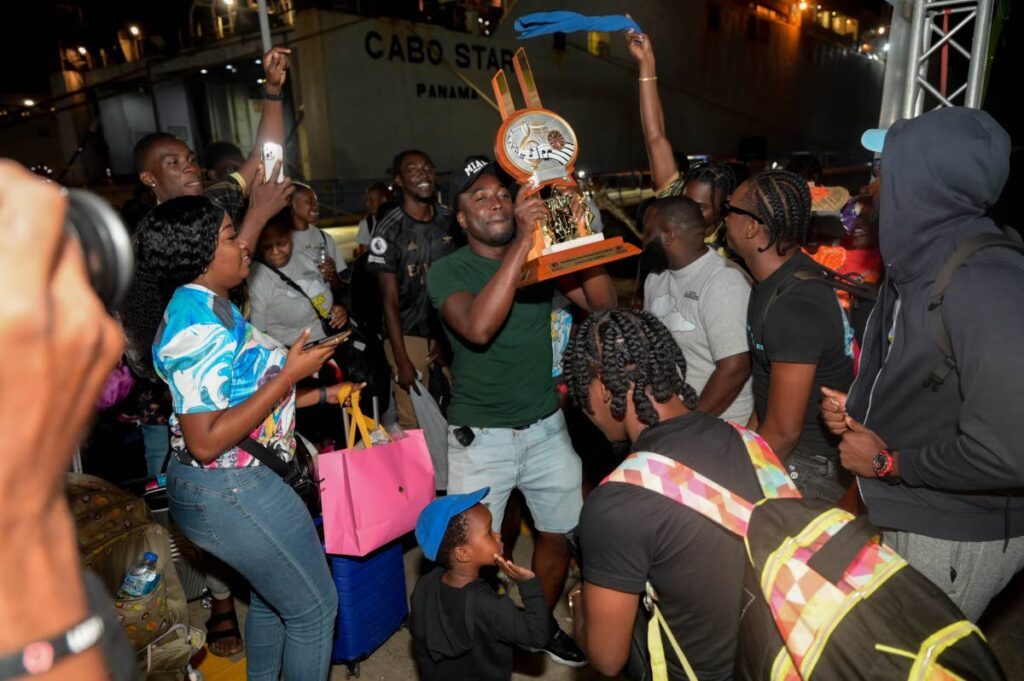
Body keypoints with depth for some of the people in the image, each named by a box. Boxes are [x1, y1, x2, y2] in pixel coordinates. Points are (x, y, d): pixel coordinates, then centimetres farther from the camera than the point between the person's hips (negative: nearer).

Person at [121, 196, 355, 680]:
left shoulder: (211, 307, 7)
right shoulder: (198, 324, -23)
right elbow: (205, 441, -26)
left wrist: (322, 395, 13)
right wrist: (290, 375, -24)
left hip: (237, 482, 10)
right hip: (230, 494, -10)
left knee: (272, 597, 28)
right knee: (313, 607, 8)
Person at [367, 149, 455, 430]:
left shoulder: (450, 220, 6)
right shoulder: (390, 230, -5)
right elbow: (389, 299, -6)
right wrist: (401, 360, -11)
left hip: (449, 332, 3)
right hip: (409, 335, -3)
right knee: (413, 422, -4)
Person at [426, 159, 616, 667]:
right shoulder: (447, 271, -11)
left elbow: (605, 305, -9)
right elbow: (478, 328, -32)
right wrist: (521, 241, -33)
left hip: (546, 427, 4)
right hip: (480, 437, -4)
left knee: (559, 534, 15)